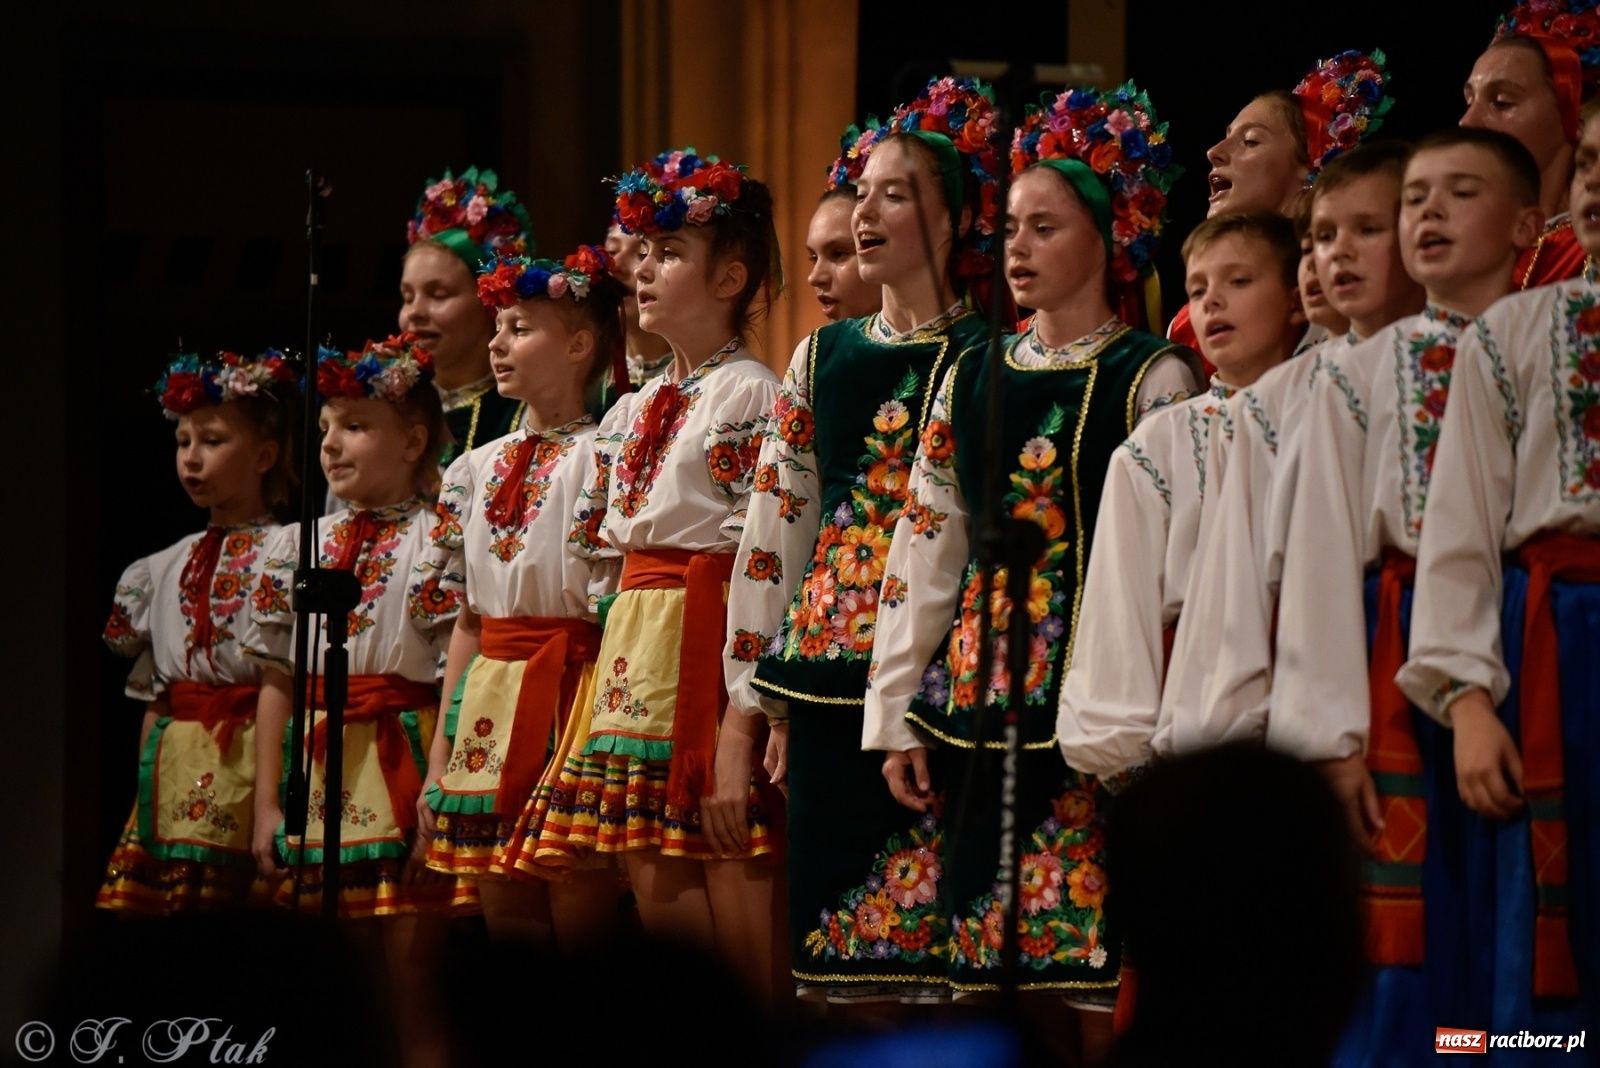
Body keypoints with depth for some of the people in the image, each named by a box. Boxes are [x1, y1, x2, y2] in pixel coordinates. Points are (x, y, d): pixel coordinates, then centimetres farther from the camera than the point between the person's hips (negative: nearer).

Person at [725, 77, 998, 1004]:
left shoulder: (989, 363, -2)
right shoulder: (824, 358, 14)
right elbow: (776, 522, 15)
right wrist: (759, 693, 12)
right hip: (826, 664, 5)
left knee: (930, 928, -8)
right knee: (825, 903, 5)